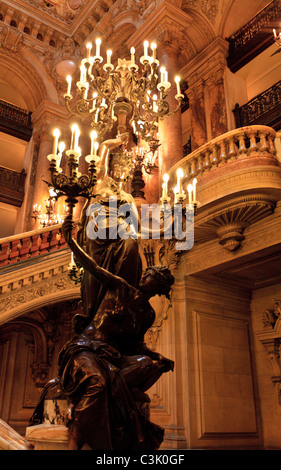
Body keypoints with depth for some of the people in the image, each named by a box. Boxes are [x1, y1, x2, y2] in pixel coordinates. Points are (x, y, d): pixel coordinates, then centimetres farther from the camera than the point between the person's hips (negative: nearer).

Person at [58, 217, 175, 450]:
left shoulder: (149, 314, 14)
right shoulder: (120, 288, 4)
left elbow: (136, 344, 16)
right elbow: (92, 266, -2)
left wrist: (161, 358, 0)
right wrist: (70, 240, -12)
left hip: (114, 356, 4)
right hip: (87, 349, -4)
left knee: (149, 364, -24)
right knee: (97, 381, -36)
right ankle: (74, 444, -29)